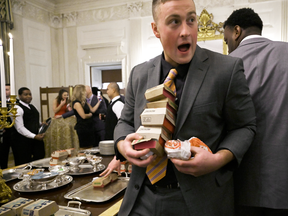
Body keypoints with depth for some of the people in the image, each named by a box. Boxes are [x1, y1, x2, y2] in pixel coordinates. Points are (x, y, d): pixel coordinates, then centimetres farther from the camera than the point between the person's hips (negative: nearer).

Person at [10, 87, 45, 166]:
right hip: (22, 141, -8)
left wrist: (41, 124, 3)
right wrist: (35, 136, -23)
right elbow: (20, 128, -19)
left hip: (36, 137, 8)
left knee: (40, 158, 10)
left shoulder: (32, 107, 14)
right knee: (24, 163, 1)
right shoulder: (17, 109, -13)